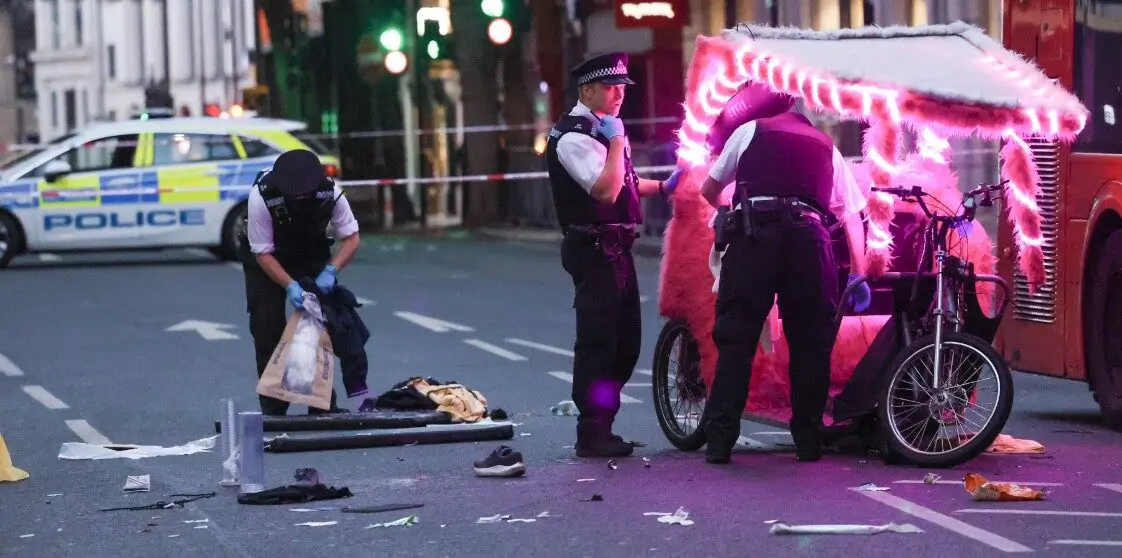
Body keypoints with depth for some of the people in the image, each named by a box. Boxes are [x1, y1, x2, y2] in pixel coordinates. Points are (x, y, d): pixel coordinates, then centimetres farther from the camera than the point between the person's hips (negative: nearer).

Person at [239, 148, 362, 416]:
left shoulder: (330, 192, -28)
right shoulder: (261, 197, -36)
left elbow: (351, 238, -17)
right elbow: (263, 253, -26)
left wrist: (331, 270, -33)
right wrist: (290, 286, -39)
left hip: (312, 255, 2)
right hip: (265, 258, -2)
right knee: (267, 328, -10)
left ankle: (323, 403, 3)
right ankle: (273, 408, -4)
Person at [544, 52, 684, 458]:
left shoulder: (603, 129, 17)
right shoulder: (574, 137, -14)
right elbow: (604, 190, -25)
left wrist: (663, 187, 23)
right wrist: (617, 141, -21)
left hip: (616, 249, 10)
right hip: (594, 252, -10)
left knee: (626, 343, 13)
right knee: (597, 343, -7)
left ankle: (601, 426, 21)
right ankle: (591, 435, -2)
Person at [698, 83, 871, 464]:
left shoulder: (750, 131, 20)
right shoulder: (826, 148, 27)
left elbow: (709, 189, 25)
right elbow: (853, 217, 23)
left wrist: (731, 210, 47)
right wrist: (859, 276, 27)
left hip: (753, 235, -2)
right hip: (808, 236, 2)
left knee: (735, 340, 1)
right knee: (811, 343, 10)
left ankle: (719, 442, -4)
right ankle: (808, 442, 11)